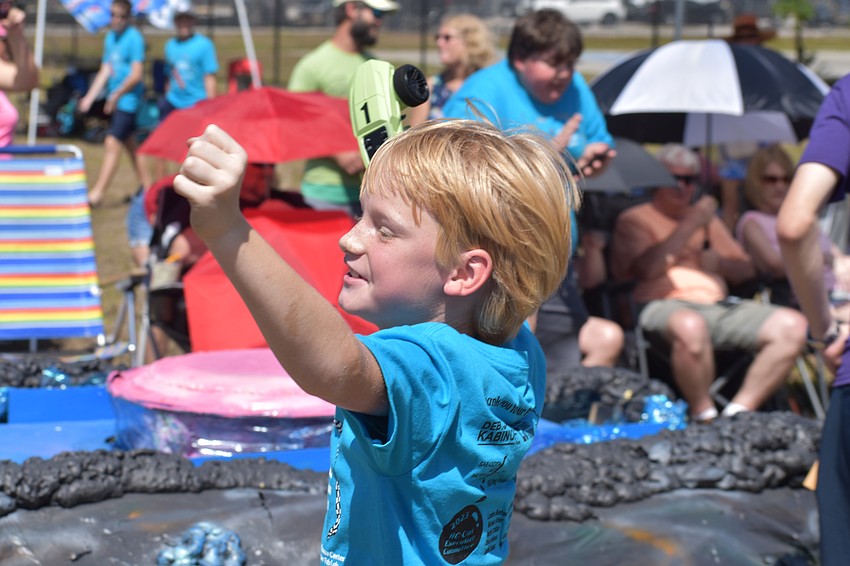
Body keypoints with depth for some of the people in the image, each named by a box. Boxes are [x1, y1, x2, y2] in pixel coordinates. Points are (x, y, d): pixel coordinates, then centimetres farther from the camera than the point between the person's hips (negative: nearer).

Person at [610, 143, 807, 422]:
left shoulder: (706, 217, 31)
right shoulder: (634, 218, 13)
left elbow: (746, 269, 26)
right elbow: (647, 268, -7)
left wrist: (719, 263, 2)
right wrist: (689, 226, -7)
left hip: (719, 305, 6)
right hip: (666, 306, -6)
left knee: (793, 325, -18)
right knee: (690, 326, -44)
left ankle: (738, 412, -20)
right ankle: (703, 417, -26)